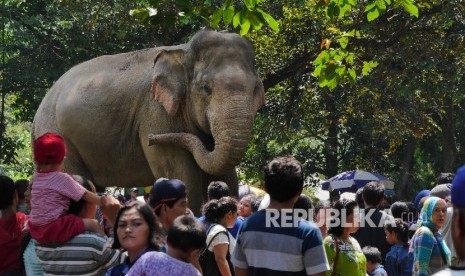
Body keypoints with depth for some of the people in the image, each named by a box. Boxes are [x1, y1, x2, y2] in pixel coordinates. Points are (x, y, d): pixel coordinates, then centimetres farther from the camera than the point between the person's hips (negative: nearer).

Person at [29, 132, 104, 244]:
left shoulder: (36, 178, 6)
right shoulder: (62, 179, -11)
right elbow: (86, 195, -6)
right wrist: (102, 201, 3)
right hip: (53, 229, -8)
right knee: (93, 223, -6)